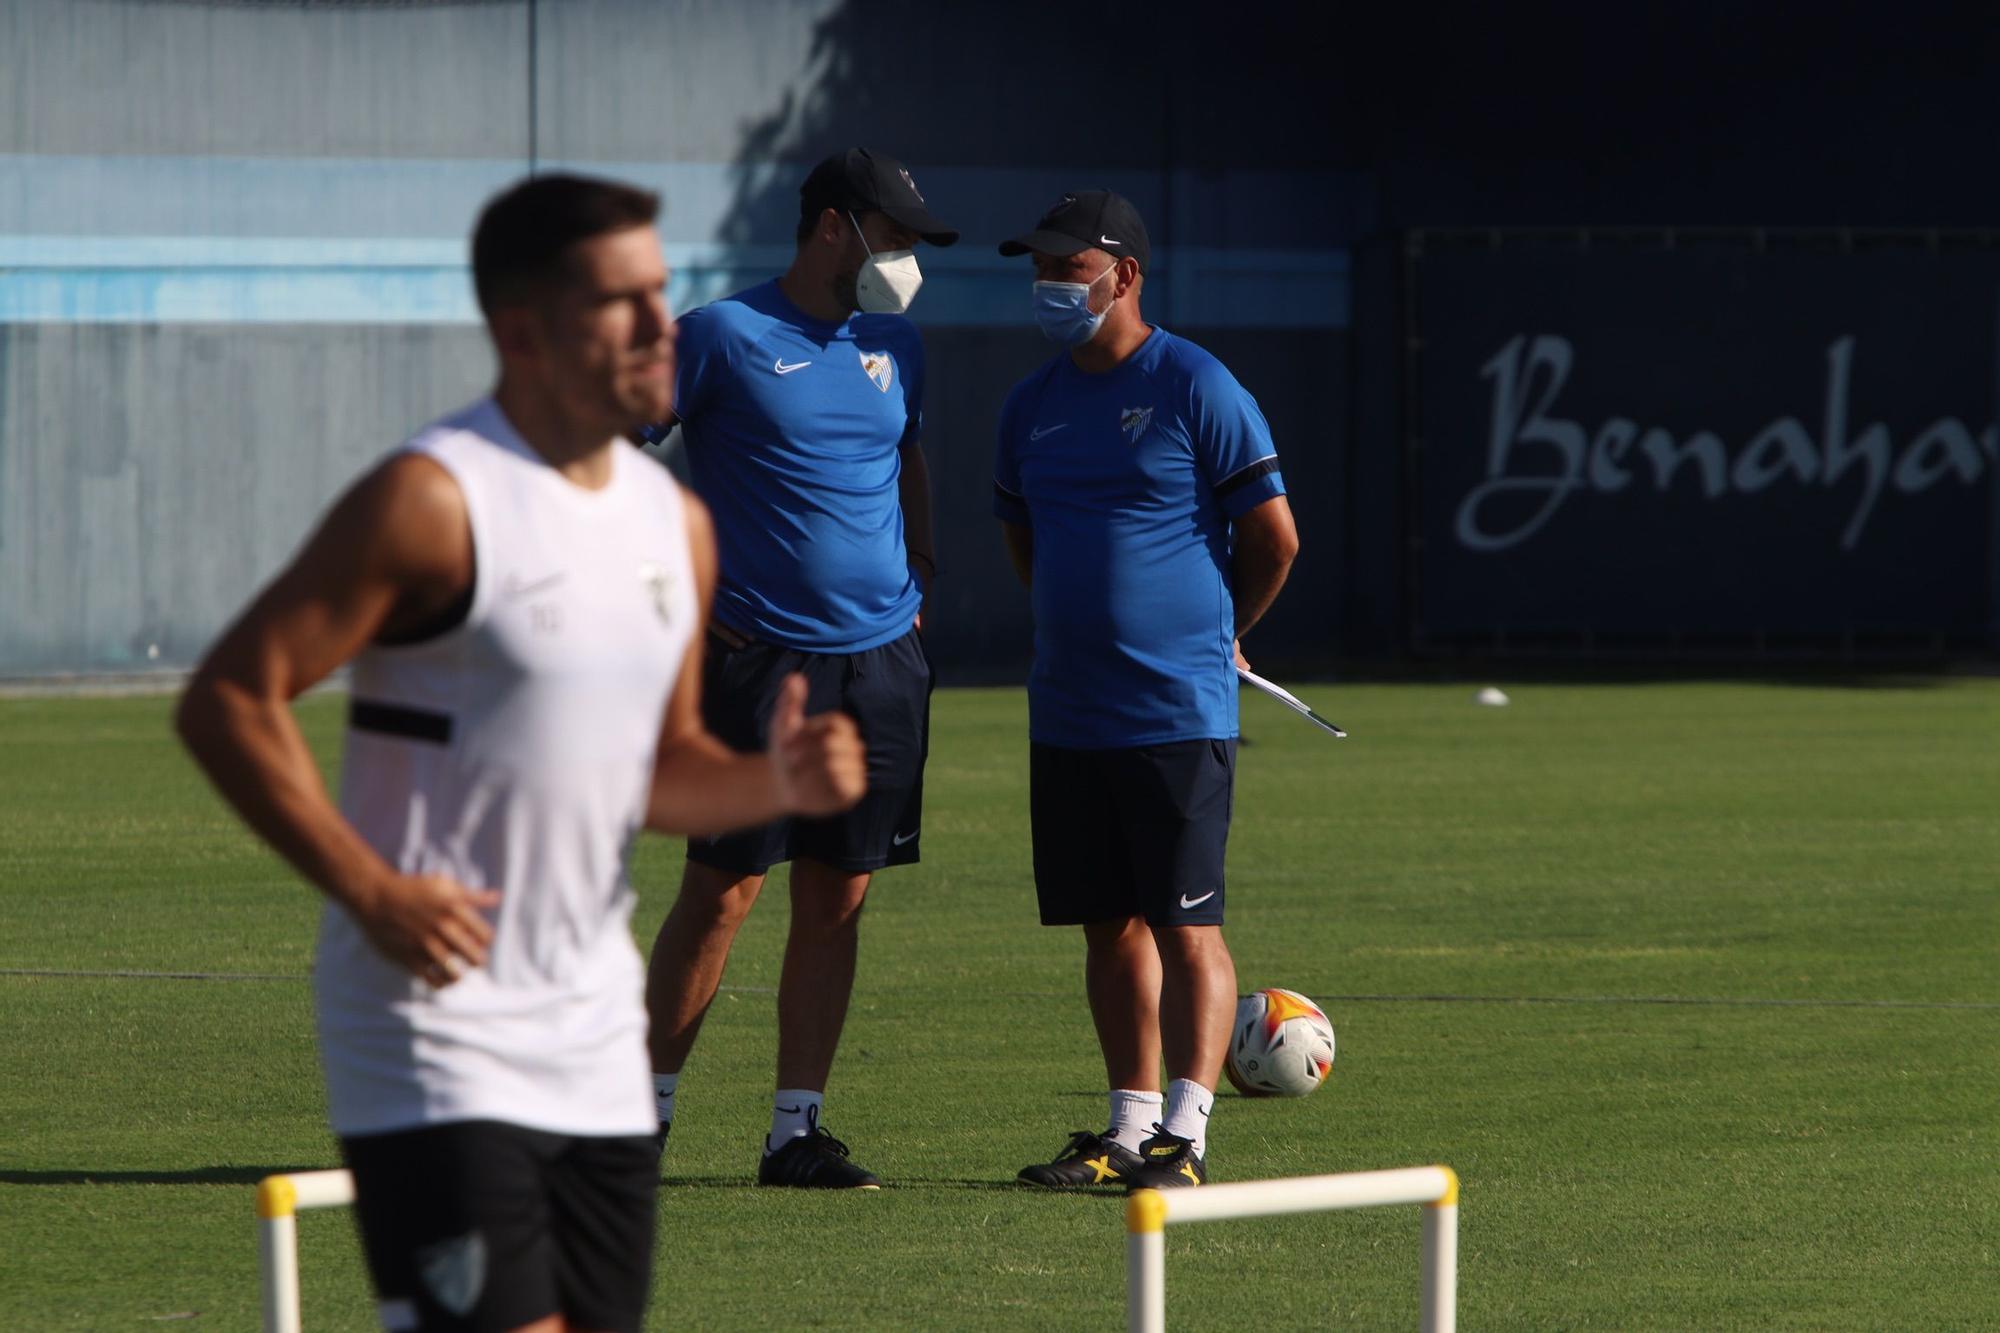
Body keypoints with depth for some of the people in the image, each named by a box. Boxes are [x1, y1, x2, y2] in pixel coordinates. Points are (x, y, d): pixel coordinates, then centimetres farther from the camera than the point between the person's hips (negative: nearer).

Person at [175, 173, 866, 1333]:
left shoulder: (676, 521, 11)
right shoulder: (435, 501, -12)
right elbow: (229, 700, -14)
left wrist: (777, 782, 0)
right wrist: (369, 889, -21)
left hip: (597, 1050, 7)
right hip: (435, 1027, -7)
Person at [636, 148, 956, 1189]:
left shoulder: (895, 345, 13)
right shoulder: (723, 337, -5)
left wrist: (918, 575, 20)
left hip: (880, 660, 6)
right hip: (759, 659, -5)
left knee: (836, 900, 5)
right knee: (722, 892, -4)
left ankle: (796, 1130, 10)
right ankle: (645, 1111, 7)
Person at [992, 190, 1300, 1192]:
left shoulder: (1195, 389, -7)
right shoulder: (1033, 406, 11)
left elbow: (1273, 537, -2)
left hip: (1178, 713, -6)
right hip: (1067, 713, 6)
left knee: (1185, 923, -7)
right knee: (1109, 924, 9)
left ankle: (1186, 1133, -8)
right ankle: (1132, 1126, 14)